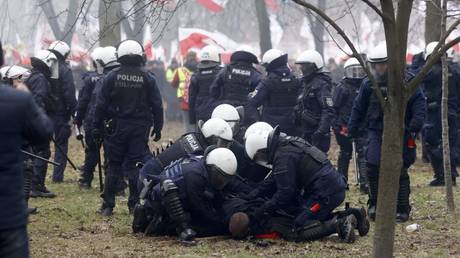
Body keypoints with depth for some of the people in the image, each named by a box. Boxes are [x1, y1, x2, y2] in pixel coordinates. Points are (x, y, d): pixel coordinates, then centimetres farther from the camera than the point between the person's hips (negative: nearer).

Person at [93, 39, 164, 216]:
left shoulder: (111, 77, -4)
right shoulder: (147, 79, -2)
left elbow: (101, 104, -3)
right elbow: (157, 105, 1)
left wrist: (97, 127, 4)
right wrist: (158, 128, 10)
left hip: (116, 128, 0)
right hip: (139, 129, 0)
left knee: (113, 166, 5)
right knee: (136, 166, 5)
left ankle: (108, 206, 4)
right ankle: (135, 204, 5)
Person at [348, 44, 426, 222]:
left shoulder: (405, 81, -5)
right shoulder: (368, 84, 4)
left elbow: (419, 103, -6)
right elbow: (359, 108, 14)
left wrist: (415, 125, -17)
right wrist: (352, 129, 13)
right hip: (377, 132, 3)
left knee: (400, 172, -1)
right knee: (373, 168, -5)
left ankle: (402, 210, 8)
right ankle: (374, 203, 14)